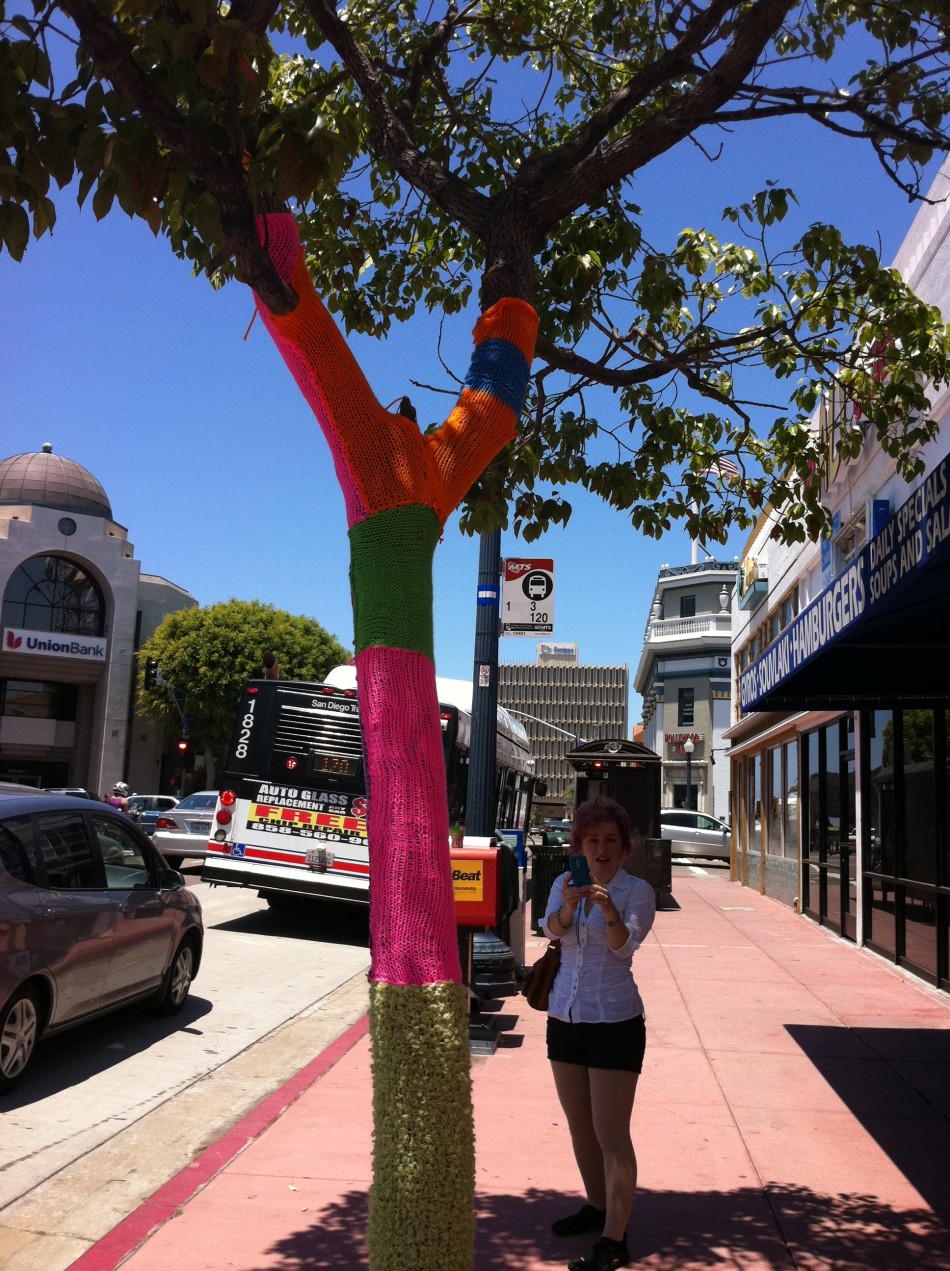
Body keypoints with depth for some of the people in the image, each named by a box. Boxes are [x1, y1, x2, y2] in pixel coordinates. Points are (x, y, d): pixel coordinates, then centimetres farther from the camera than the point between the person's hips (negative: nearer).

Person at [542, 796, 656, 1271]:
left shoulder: (637, 891, -8)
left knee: (612, 1135, -5)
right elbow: (552, 930, -13)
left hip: (615, 1022, -5)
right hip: (564, 1018, 6)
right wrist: (568, 906, -36)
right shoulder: (564, 884, 4)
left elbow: (626, 944, -23)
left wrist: (607, 909, -43)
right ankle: (597, 1207, 37)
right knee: (580, 1128, 18)